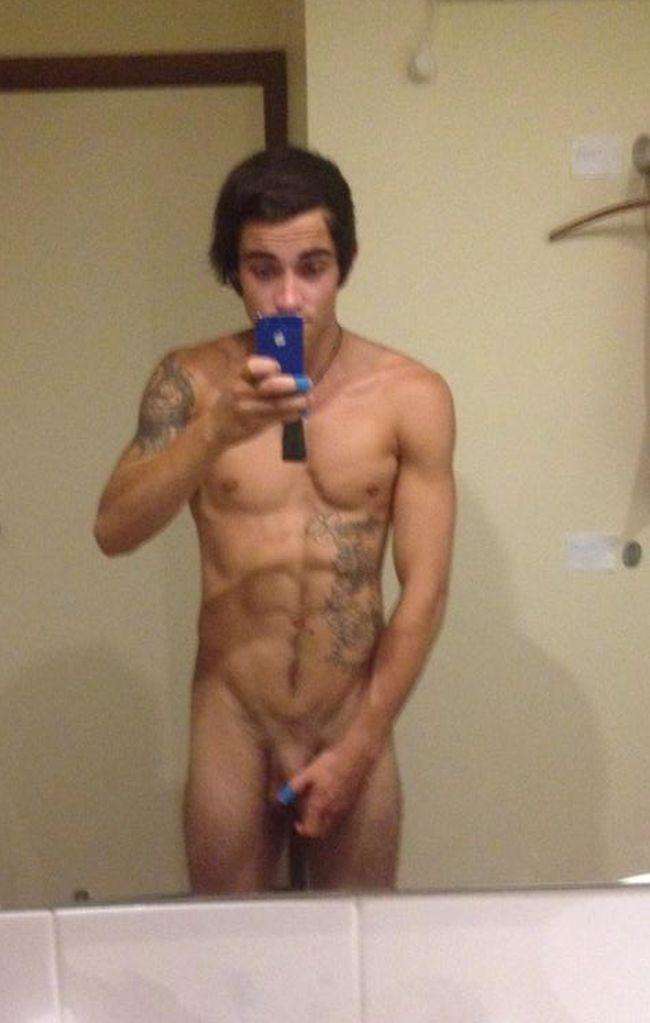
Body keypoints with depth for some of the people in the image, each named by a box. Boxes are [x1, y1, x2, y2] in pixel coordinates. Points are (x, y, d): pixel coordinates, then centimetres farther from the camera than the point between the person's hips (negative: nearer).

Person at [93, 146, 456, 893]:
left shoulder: (410, 397, -8)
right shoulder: (191, 381, -4)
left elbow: (423, 588, -7)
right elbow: (113, 531, -15)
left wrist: (359, 748, -8)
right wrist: (217, 430, -30)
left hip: (355, 725, 0)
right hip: (231, 726, 1)